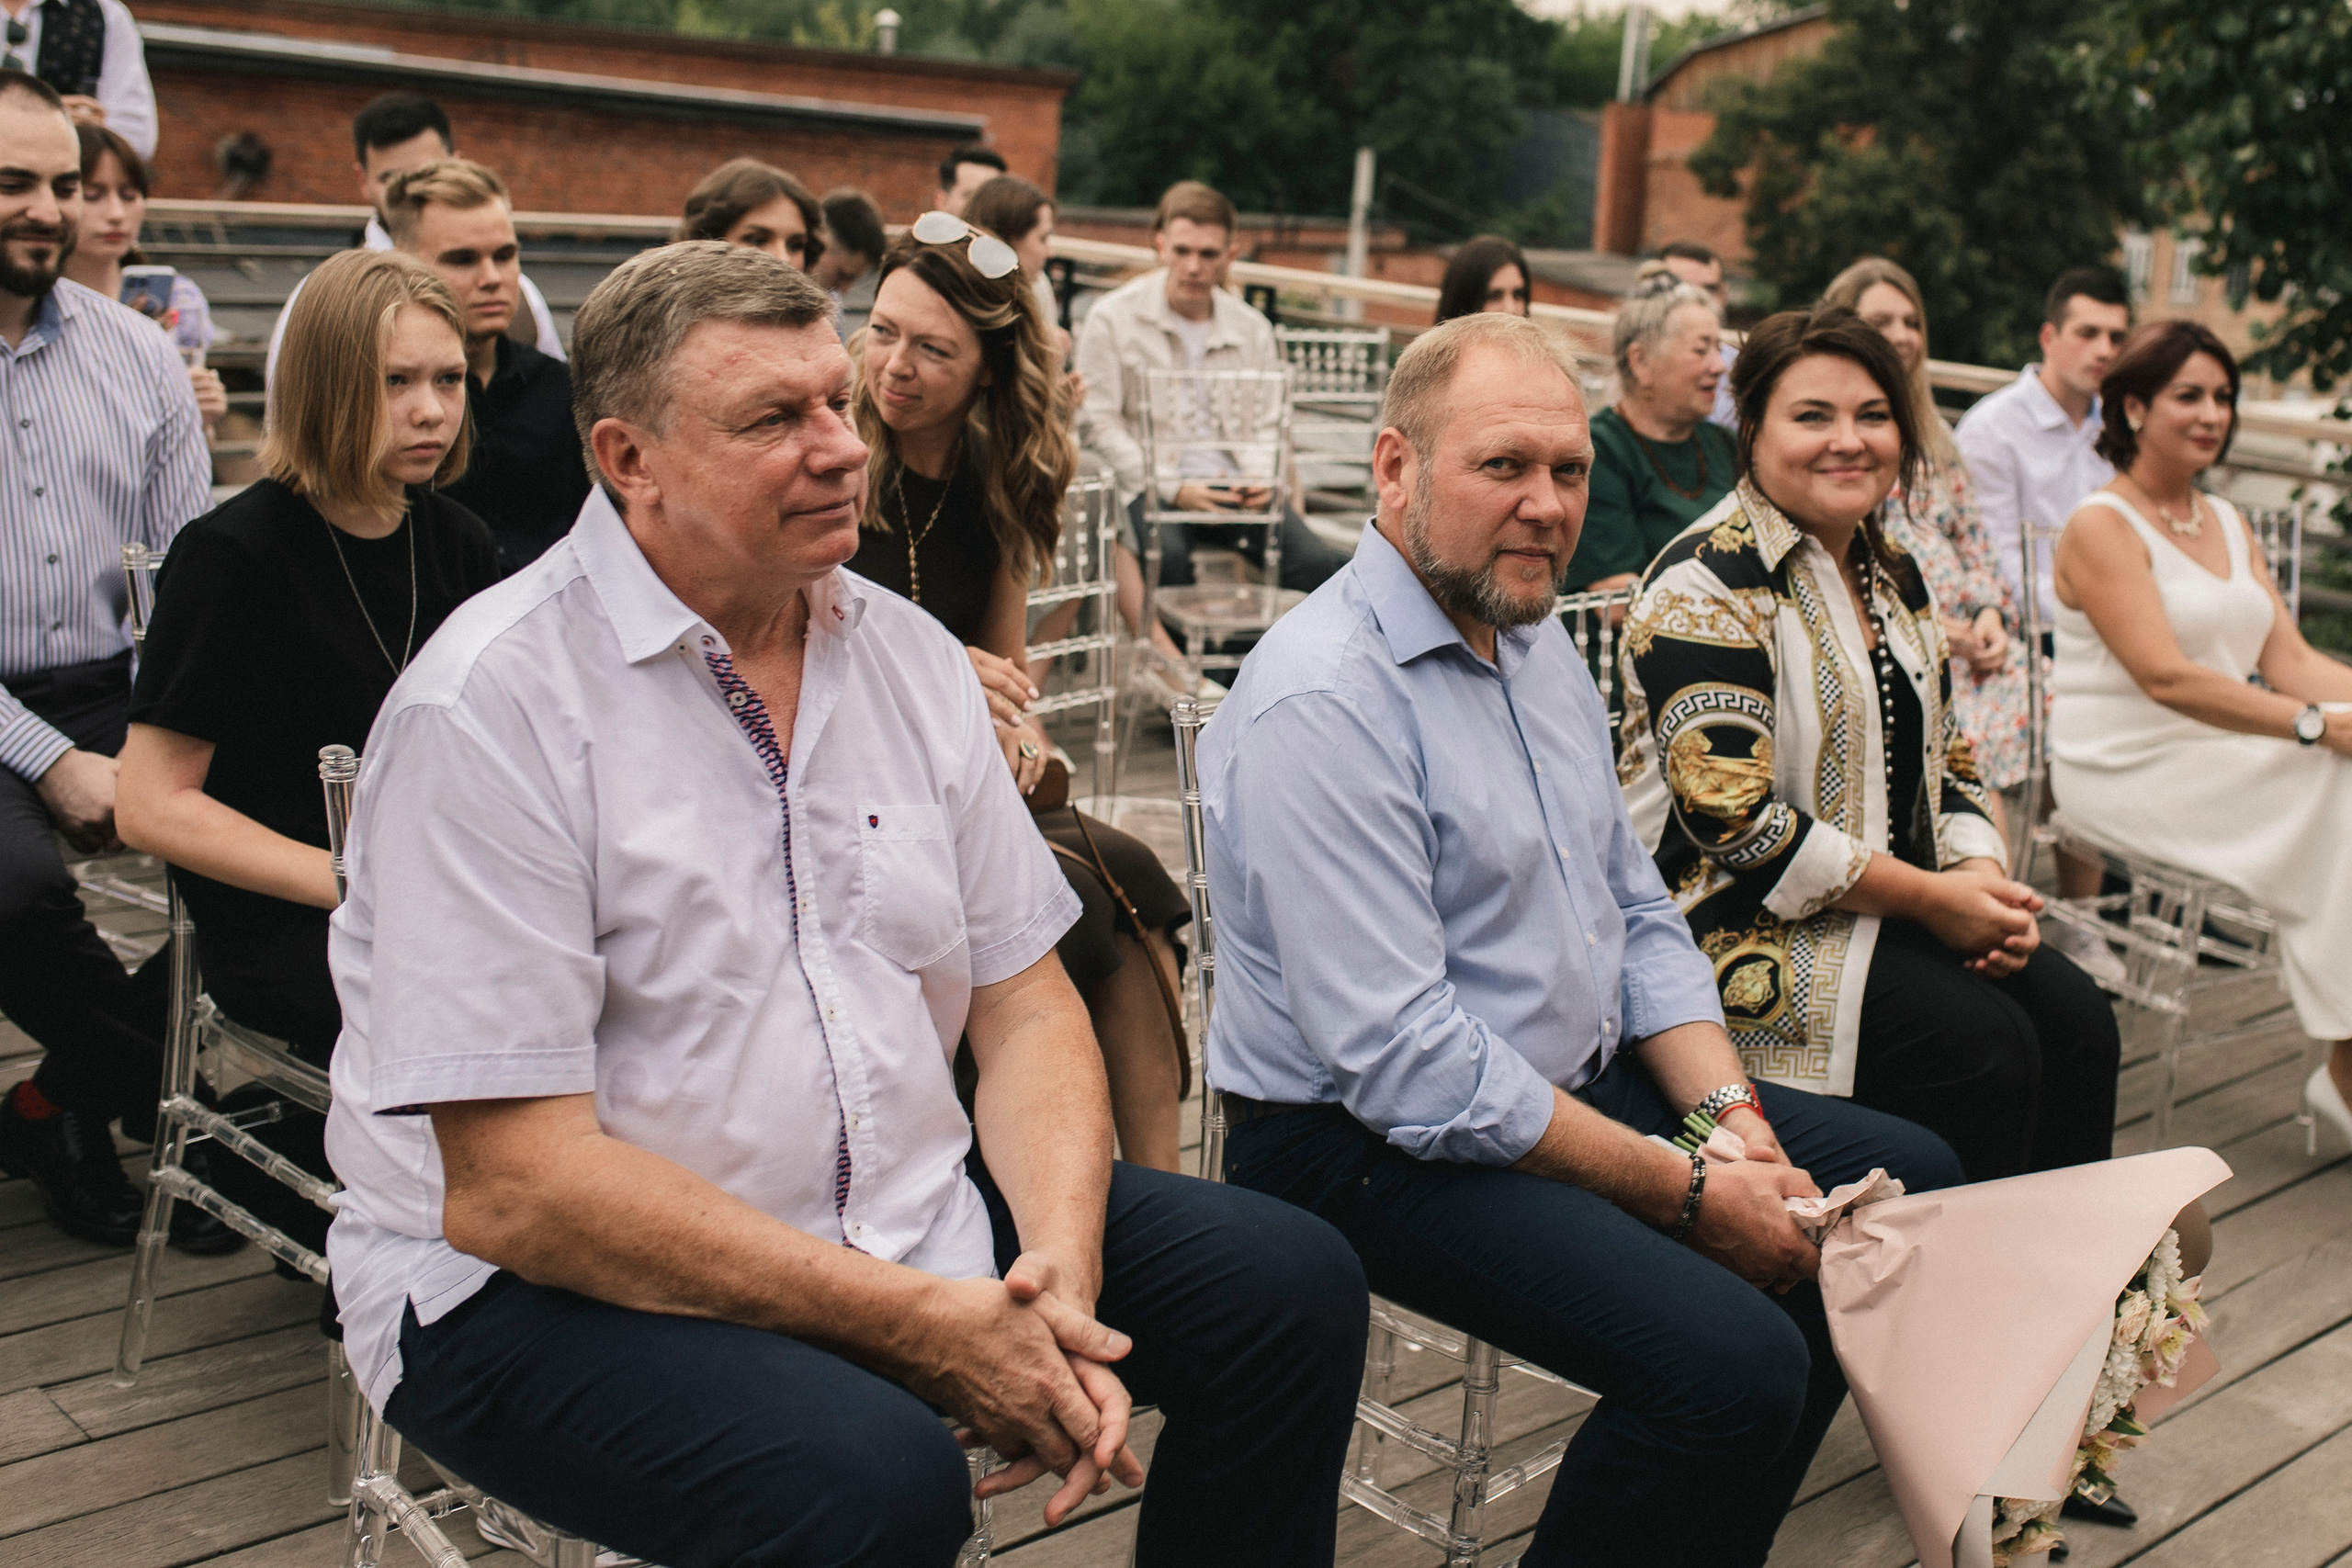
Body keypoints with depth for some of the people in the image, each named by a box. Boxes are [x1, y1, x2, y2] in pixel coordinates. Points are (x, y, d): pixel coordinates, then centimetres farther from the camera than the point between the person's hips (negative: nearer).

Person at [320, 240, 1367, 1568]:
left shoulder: (911, 657, 4)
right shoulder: (492, 703, -17)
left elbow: (1026, 1006, 6)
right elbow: (512, 1189, -21)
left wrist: (1059, 1278, -14)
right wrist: (921, 1321, -22)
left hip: (908, 1213, 7)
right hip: (551, 1287, -6)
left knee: (1295, 1285, -2)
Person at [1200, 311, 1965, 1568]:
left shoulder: (1538, 641, 10)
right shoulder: (1319, 705, -22)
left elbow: (1637, 912, 14)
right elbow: (1408, 1066, -25)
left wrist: (1730, 1117, -2)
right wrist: (1686, 1193, -20)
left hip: (1583, 1083, 10)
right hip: (1376, 1147, -10)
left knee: (1912, 1181, 13)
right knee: (1735, 1361, -28)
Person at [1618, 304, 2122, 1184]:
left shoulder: (1891, 576, 14)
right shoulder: (1707, 585, -14)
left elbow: (1944, 762, 20)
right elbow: (1732, 816, -21)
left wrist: (1984, 875, -2)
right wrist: (1928, 895, -17)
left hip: (1899, 909, 8)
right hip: (1748, 926, -8)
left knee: (2075, 1017, -10)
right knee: (1980, 1045, -23)